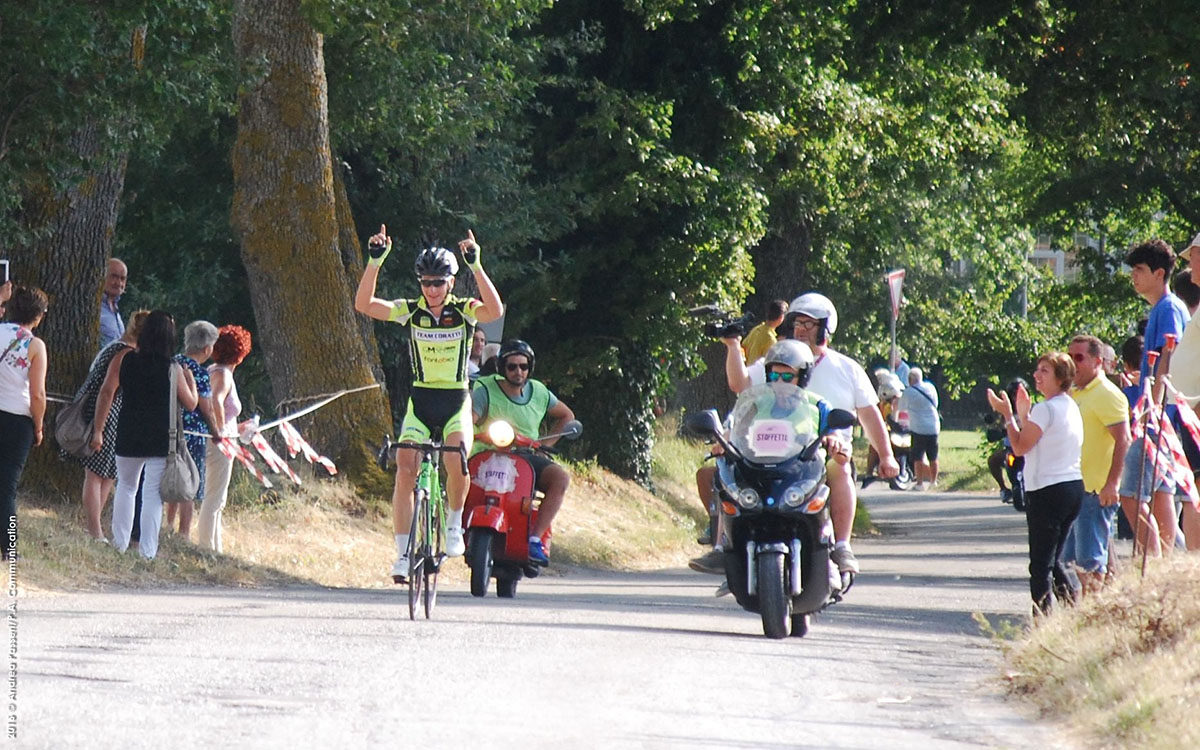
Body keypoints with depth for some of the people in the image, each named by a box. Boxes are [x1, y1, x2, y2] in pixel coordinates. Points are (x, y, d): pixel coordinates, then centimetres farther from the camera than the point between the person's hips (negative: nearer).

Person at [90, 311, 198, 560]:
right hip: (161, 437, -2)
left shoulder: (124, 361, -2)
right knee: (153, 493, 2)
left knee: (125, 486, 20)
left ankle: (120, 543, 20)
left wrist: (98, 430, -2)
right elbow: (191, 403, 1)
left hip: (128, 434, 2)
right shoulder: (173, 370, -6)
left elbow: (106, 393, -6)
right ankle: (147, 551, -2)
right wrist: (190, 381, 20)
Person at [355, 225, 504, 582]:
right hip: (420, 401, 2)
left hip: (456, 404, -2)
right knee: (405, 470, -15)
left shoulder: (464, 311, -5)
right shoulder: (411, 311, -1)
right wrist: (375, 260, -24)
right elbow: (364, 304, -14)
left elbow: (495, 311, -28)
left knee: (457, 461, -28)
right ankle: (403, 555, -8)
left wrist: (476, 265, -34)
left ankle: (454, 524, -1)